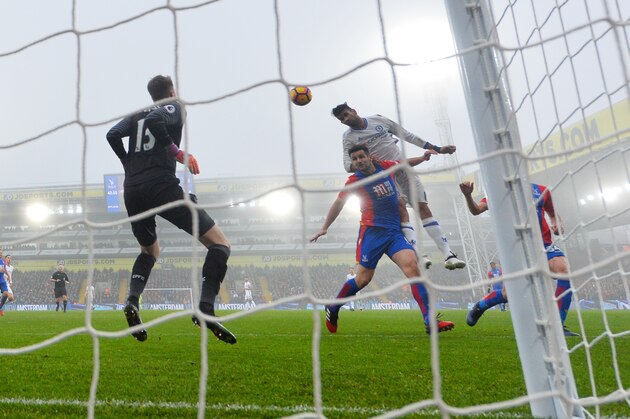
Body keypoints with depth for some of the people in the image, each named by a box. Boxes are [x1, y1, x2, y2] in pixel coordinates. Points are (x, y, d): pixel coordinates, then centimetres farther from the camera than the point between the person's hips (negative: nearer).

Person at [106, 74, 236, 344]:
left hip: (132, 191, 7)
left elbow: (113, 135, 10)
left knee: (150, 251, 29)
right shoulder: (174, 106, 7)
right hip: (161, 185, -7)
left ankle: (132, 299, 2)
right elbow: (154, 120, -13)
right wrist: (179, 153, -8)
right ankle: (205, 307, -23)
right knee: (220, 244, -3)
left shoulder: (137, 114, 23)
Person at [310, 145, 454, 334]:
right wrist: (325, 227, 5)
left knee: (412, 266, -17)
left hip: (395, 231, 4)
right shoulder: (354, 181, -1)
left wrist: (423, 158, 16)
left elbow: (406, 163, 30)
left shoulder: (385, 166, 10)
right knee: (363, 278, -4)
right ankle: (333, 308, 22)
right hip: (372, 232, -3)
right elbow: (338, 203, 7)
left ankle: (430, 322, -22)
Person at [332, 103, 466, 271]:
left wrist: (436, 149, 8)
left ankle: (448, 254, -9)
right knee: (401, 210, -23)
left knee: (424, 208, -7)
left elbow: (407, 135, 8)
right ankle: (419, 255, -31)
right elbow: (347, 164, -11)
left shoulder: (378, 119, 4)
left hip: (404, 168, 2)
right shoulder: (349, 137, 0)